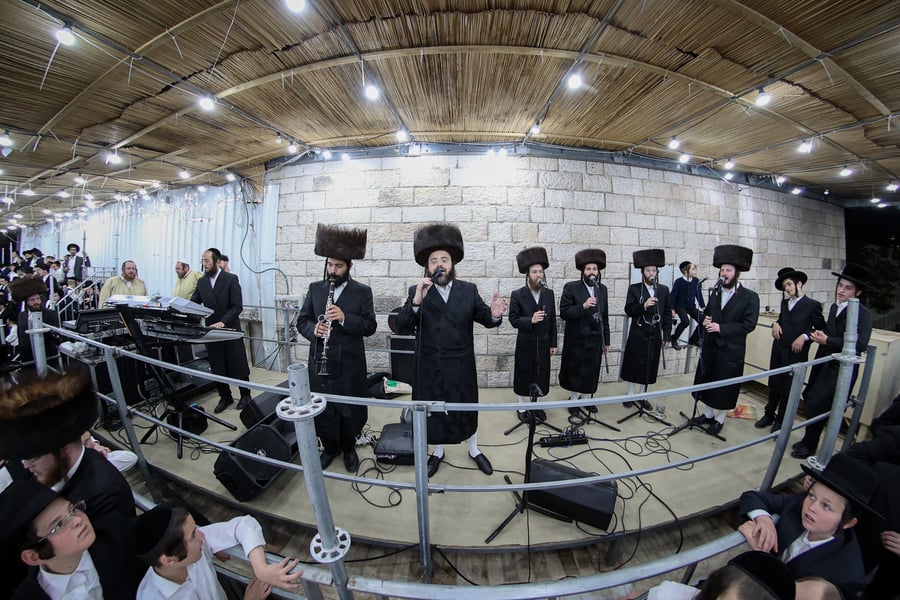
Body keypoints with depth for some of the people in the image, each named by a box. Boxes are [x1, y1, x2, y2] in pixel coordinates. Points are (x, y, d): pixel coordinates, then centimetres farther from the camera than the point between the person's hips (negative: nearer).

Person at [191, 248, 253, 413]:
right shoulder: (201, 282, 7)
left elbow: (237, 306, -13)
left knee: (238, 365, 6)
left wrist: (223, 322, -23)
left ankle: (245, 395, 23)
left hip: (230, 330, -4)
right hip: (211, 331, 5)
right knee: (216, 368, 11)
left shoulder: (231, 279, -8)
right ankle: (225, 397, 27)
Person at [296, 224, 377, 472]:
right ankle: (330, 446, 38)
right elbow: (302, 321, 6)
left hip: (350, 364, -2)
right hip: (320, 362, 3)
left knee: (350, 410, 11)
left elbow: (370, 326, -8)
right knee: (322, 409, 14)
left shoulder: (363, 291, -4)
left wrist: (344, 318, -24)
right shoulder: (315, 288, 5)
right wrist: (313, 329, -16)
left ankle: (348, 447, 36)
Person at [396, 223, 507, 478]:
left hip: (462, 366, 1)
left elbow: (484, 319, 0)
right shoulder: (416, 292, -8)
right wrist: (416, 301, -32)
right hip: (430, 368, 0)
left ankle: (474, 450, 45)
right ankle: (438, 452, 45)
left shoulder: (469, 290, -4)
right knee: (433, 410, 19)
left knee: (467, 409, 19)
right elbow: (402, 328, -15)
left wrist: (495, 315, -25)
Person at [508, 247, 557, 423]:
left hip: (543, 344, 3)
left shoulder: (549, 293, 2)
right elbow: (513, 319, -11)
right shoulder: (517, 295, -9)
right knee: (524, 376, 9)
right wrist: (530, 320, -27)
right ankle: (522, 408, 26)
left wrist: (553, 343, 5)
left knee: (541, 376, 13)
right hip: (525, 345, -3)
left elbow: (553, 320, 5)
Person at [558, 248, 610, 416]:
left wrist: (606, 341, 10)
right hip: (577, 340, -4)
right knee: (575, 371, 10)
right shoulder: (571, 288, -10)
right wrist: (583, 306, -28)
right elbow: (564, 313, -15)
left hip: (595, 340, 4)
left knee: (592, 371, 14)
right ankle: (574, 400, 28)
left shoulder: (602, 289, 5)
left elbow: (605, 317, 9)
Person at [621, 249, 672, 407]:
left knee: (650, 366, 11)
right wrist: (643, 306, -26)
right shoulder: (634, 289, -4)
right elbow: (628, 311, -9)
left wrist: (666, 335, 2)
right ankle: (630, 394, 22)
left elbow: (667, 314, 6)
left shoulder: (664, 290, 5)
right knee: (634, 365, 6)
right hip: (638, 335, -3)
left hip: (655, 336, 3)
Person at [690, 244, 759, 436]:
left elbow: (748, 325, -15)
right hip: (710, 346, 5)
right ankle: (708, 414, 31)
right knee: (706, 381, 14)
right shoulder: (715, 292, 6)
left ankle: (719, 419, 24)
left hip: (731, 350, -5)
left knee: (725, 385, 7)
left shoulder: (750, 297, -9)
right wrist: (705, 321, -7)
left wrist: (721, 328, -22)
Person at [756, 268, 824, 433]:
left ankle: (780, 420, 21)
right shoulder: (784, 303, 10)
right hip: (778, 350, 5)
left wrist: (804, 336, -18)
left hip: (796, 353, -5)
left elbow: (821, 328, -4)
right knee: (773, 385, 13)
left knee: (788, 388, 7)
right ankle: (769, 415, 26)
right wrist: (776, 324, 1)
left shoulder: (813, 305, -6)